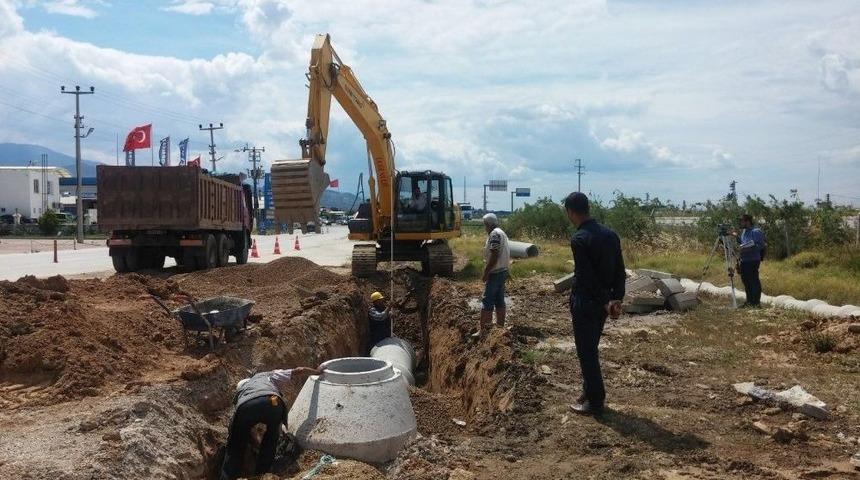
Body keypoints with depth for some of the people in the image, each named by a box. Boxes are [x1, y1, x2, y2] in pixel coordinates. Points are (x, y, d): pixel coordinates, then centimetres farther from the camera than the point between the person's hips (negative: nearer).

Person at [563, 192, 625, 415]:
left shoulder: (579, 239, -20)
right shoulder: (610, 234, 5)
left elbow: (588, 276, -21)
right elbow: (620, 270, 3)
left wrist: (606, 302, -13)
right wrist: (617, 298, -1)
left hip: (585, 302, -8)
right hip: (603, 301, 8)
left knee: (586, 353, 4)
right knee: (591, 349, 20)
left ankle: (595, 402, 12)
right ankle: (592, 392, 31)